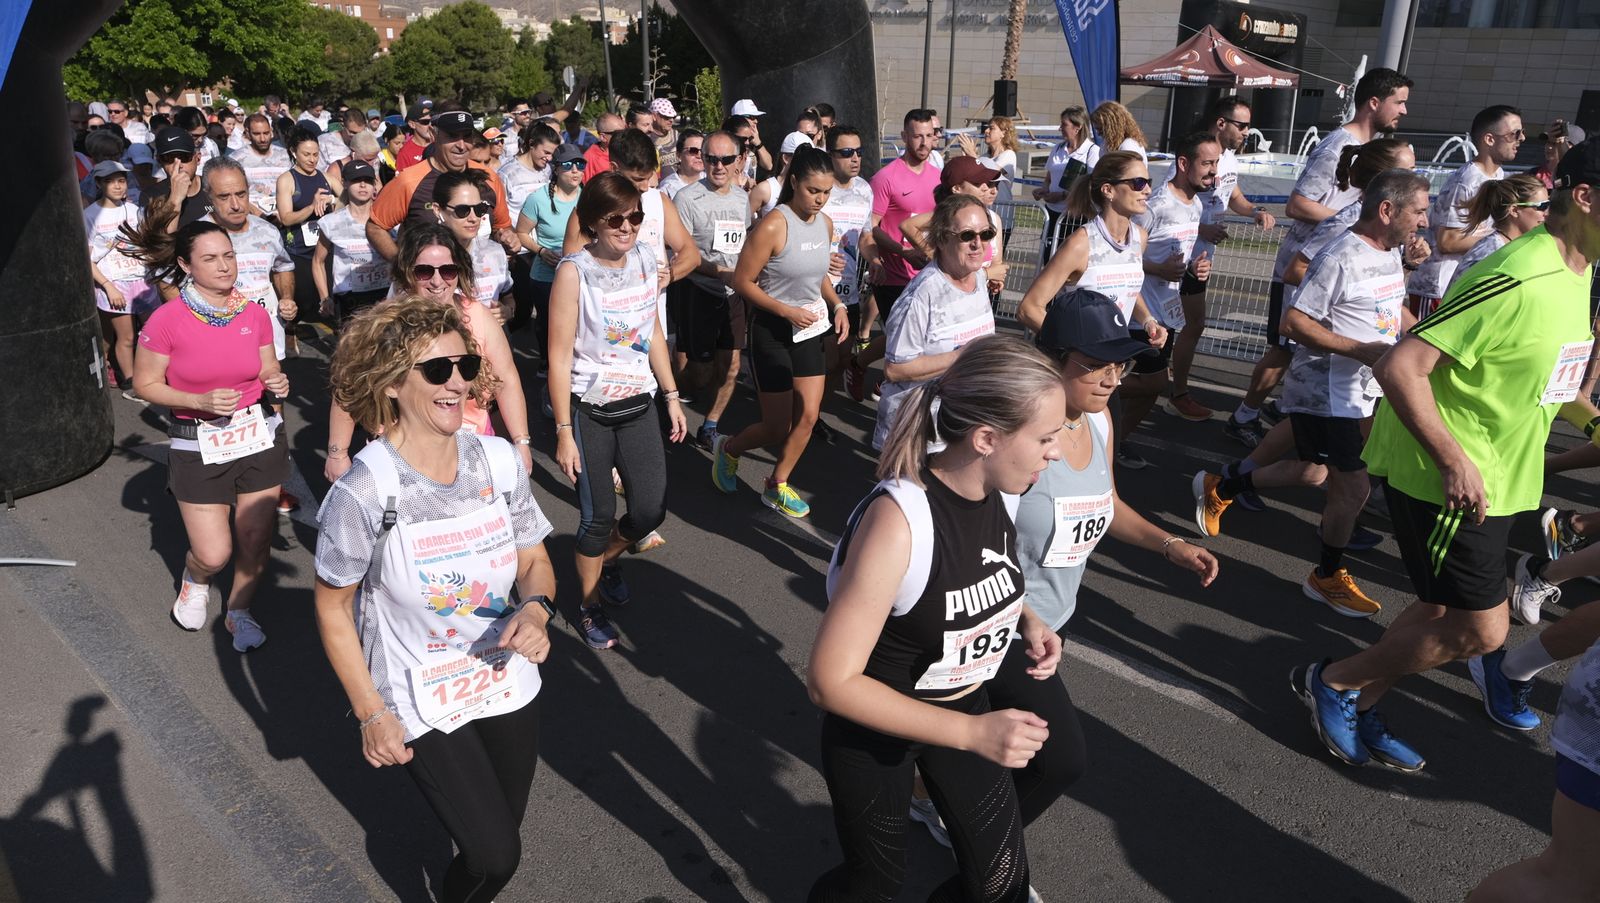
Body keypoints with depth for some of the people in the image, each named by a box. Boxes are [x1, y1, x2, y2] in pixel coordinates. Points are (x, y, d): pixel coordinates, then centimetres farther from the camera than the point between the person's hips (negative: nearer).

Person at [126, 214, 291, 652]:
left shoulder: (255, 315, -3)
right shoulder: (166, 320, -13)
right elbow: (145, 384, -5)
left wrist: (277, 382, -14)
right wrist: (201, 401, -20)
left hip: (259, 437, 3)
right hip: (198, 446, -3)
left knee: (255, 542, 7)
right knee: (213, 555, -1)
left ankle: (239, 611, 34)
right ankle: (195, 581, 37)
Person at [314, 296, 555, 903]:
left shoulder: (499, 461, -10)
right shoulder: (363, 493, -22)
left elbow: (535, 562, 2)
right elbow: (333, 608, -9)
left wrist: (536, 607, -19)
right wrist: (371, 714, -10)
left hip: (509, 685, 4)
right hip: (420, 707, -4)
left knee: (500, 838, 20)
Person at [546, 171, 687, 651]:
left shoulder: (644, 258, 1)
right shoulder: (574, 271, -15)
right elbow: (560, 358, -14)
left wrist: (671, 396, 13)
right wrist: (564, 432, -14)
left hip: (637, 405, 5)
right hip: (589, 411, -5)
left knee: (651, 511, 7)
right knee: (598, 515, 3)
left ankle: (605, 560, 40)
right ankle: (589, 605, 28)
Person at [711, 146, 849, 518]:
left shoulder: (826, 224, 3)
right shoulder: (773, 225, -19)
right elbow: (742, 282, -17)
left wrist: (837, 305, 1)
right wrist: (788, 311, -22)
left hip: (810, 329, 7)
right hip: (772, 330, -6)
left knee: (808, 417, 5)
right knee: (778, 428, 1)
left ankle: (777, 487, 24)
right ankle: (728, 448, 32)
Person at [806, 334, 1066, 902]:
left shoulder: (995, 490, -13)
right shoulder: (897, 518, -34)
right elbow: (830, 681, -31)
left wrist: (1025, 619, -8)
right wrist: (972, 733, -31)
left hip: (966, 707, 6)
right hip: (873, 726, -6)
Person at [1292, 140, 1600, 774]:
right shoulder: (1518, 279, -24)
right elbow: (1401, 367, -28)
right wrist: (1455, 462, -26)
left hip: (1493, 479, 10)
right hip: (1444, 478, -10)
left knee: (1446, 611, 16)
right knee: (1480, 630, -3)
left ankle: (1359, 706, 31)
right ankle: (1333, 680, 15)